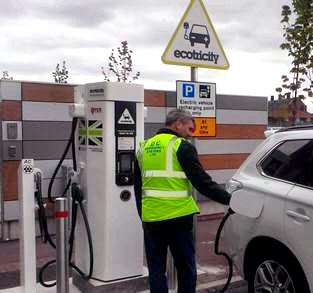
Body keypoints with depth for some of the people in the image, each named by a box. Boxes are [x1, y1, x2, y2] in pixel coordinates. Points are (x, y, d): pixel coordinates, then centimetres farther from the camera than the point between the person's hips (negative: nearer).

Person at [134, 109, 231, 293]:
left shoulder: (145, 147, 14)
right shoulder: (182, 146, -5)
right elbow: (201, 181, -10)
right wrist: (228, 199, -2)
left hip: (150, 218, 5)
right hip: (177, 217, -5)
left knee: (156, 269, 13)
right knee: (186, 268, 10)